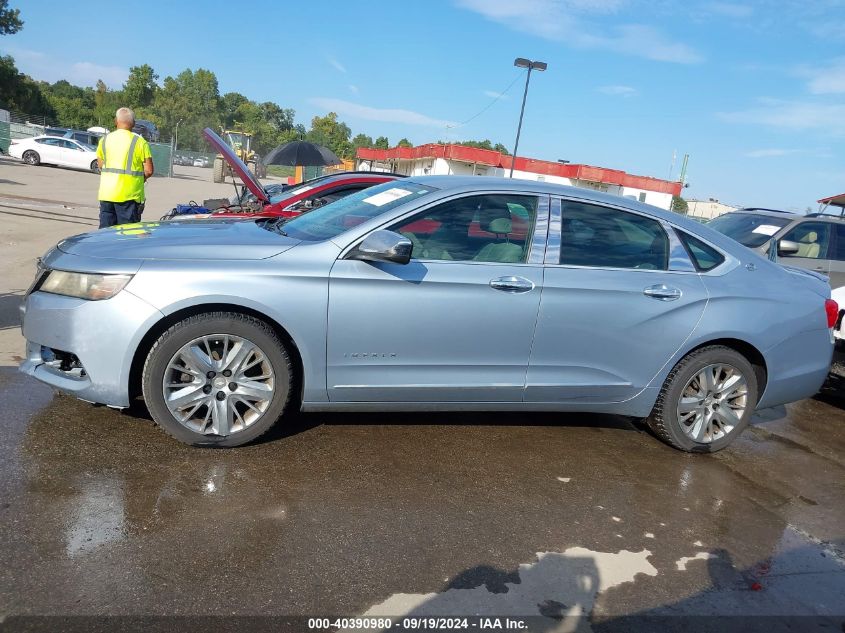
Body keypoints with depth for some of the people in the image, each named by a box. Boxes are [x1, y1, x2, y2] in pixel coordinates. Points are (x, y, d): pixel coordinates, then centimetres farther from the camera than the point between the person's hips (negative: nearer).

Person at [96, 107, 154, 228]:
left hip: (106, 194, 4)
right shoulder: (140, 142, -5)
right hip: (128, 195, -4)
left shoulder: (104, 140, 8)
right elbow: (149, 171, -9)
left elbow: (100, 165, 12)